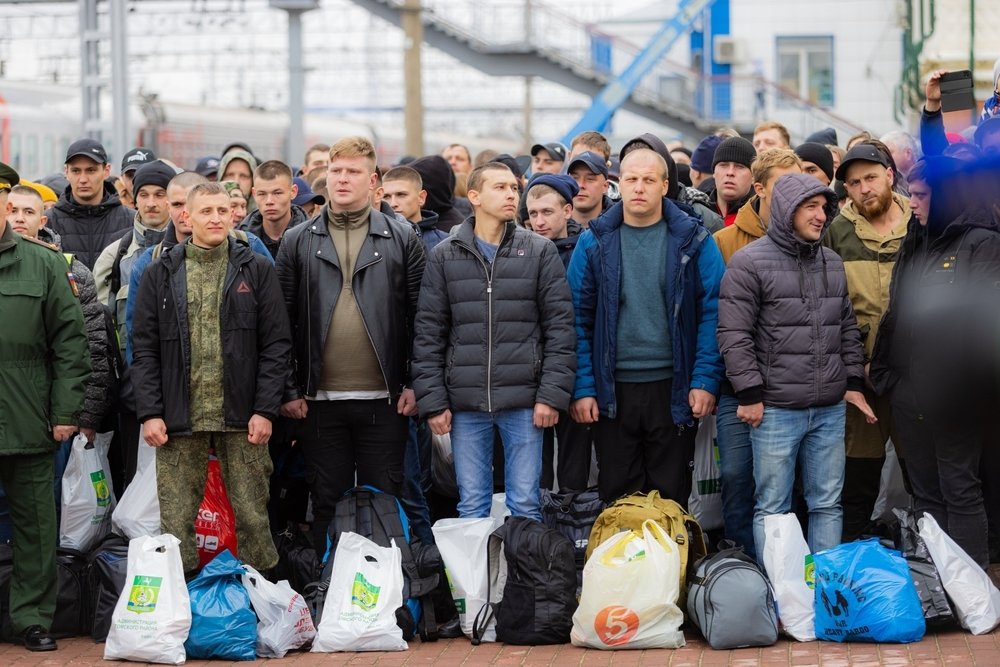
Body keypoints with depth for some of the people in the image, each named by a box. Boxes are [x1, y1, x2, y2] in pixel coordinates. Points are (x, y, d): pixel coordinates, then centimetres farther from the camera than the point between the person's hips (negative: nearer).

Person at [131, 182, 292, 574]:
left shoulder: (257, 271, 6)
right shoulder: (161, 275, 8)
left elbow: (276, 345, 3)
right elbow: (144, 348, 6)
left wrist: (265, 409, -6)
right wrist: (150, 412, -3)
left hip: (241, 419, -1)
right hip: (179, 420, 1)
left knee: (252, 518, 3)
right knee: (176, 523, 3)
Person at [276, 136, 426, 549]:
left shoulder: (402, 239, 5)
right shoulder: (298, 243, 7)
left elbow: (419, 316, 3)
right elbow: (283, 321, 6)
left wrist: (415, 384, -3)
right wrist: (288, 390, 0)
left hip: (384, 400, -1)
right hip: (321, 401, 1)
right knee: (327, 504, 7)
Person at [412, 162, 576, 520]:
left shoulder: (540, 252, 4)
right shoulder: (444, 256, 6)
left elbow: (560, 326, 1)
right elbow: (428, 333, 5)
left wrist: (552, 394, -7)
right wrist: (432, 400, -2)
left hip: (523, 401, -1)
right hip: (465, 402, 1)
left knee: (525, 505, 3)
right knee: (471, 507, 6)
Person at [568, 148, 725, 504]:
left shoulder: (693, 240, 0)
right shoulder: (594, 243, 4)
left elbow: (713, 312, -2)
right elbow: (578, 318, 3)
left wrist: (706, 380, -10)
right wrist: (582, 388, -4)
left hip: (673, 389, -1)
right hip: (612, 391, 1)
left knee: (671, 498, 6)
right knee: (617, 495, 7)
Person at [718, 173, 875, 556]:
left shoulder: (832, 262, 13)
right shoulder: (749, 262, -7)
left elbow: (848, 329, 20)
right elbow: (734, 335, -9)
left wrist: (854, 383, 14)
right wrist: (749, 394, -12)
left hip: (830, 409, 6)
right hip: (776, 409, -5)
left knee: (827, 504, 10)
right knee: (772, 508, 1)